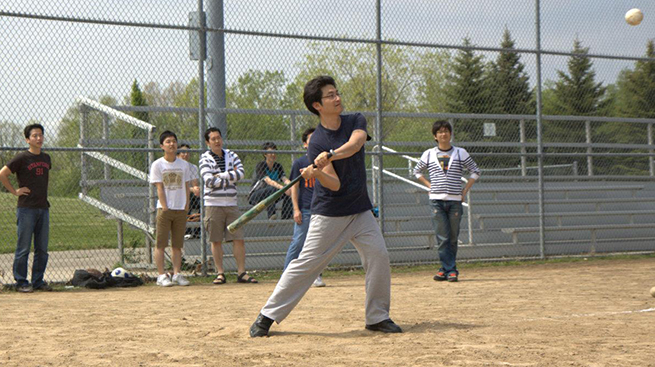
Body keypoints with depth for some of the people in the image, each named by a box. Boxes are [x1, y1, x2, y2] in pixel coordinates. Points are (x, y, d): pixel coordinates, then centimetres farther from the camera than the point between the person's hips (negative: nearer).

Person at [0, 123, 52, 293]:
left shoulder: (46, 158, 12)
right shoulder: (22, 158, -7)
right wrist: (14, 191, -8)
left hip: (43, 208, 6)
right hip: (26, 209, -6)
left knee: (42, 249, 8)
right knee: (23, 248, -3)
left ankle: (38, 281, 16)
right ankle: (21, 282, 3)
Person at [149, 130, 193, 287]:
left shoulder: (184, 165, 10)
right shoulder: (157, 165, 0)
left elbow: (186, 187, 10)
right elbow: (160, 188, -5)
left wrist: (186, 207, 1)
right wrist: (165, 208, -11)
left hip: (181, 210, 3)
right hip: (164, 209, -3)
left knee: (177, 245, 5)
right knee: (161, 243, -4)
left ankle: (177, 274, 8)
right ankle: (162, 275, -1)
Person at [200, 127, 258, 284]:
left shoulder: (231, 155, 10)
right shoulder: (205, 158, -1)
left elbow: (241, 172, -6)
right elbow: (209, 181, -14)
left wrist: (221, 176, -11)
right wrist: (231, 178, -7)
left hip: (231, 204, 3)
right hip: (213, 205, -3)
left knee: (239, 239, -1)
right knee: (216, 240, 1)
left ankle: (241, 273, 3)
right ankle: (220, 273, 8)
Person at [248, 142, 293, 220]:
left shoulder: (278, 167, 5)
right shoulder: (260, 166, -14)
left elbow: (285, 179, -12)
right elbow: (269, 181, -29)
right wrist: (282, 188, -45)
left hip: (270, 197, 6)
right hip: (254, 196, -6)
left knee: (288, 192, -15)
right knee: (273, 189, -34)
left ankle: (286, 217, -13)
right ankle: (271, 215, -41)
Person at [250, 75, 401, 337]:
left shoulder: (356, 121, 1)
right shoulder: (317, 142, -11)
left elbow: (355, 144, -24)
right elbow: (334, 184, -19)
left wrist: (330, 155, -39)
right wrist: (316, 173, -39)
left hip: (360, 211, 4)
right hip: (328, 214, -4)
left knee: (379, 256, -7)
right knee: (306, 264, -6)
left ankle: (377, 317, 8)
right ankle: (267, 316, 1)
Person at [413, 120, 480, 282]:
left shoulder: (460, 153, 6)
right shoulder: (429, 154, 8)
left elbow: (475, 171, 12)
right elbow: (417, 171, 22)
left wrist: (465, 190, 5)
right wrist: (429, 185, 11)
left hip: (455, 200, 0)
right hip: (436, 200, 0)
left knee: (453, 238, 2)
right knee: (442, 237, -7)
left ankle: (447, 269, 10)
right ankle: (449, 269, -4)